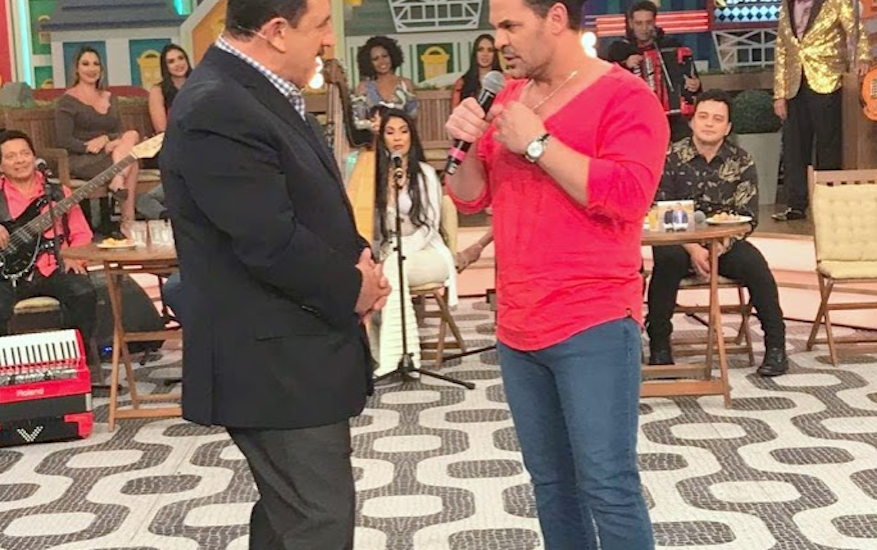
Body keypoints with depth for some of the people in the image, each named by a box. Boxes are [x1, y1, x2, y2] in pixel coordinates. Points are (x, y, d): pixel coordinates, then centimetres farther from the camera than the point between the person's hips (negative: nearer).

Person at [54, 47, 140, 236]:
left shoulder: (109, 98, 21)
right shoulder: (68, 100, 2)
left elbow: (119, 131, 11)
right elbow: (64, 140, -8)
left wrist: (105, 139, -12)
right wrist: (89, 147, -24)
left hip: (108, 155, 5)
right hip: (80, 161, -5)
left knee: (131, 136, -27)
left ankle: (117, 181, -36)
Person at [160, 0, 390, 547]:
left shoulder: (259, 95, 12)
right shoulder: (216, 110, -21)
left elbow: (310, 206, 19)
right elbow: (272, 244, -25)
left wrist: (359, 260, 0)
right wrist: (353, 288, -10)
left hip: (293, 354, 10)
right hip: (275, 363, -10)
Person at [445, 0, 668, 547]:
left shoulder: (626, 96, -8)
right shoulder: (509, 98, 13)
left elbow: (627, 195, -21)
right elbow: (472, 197, 16)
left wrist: (538, 142, -17)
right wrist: (467, 145, -4)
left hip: (594, 327, -7)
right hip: (519, 327, 7)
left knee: (607, 485, -4)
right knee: (550, 479, 14)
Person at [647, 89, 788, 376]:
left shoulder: (741, 162, 0)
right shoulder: (671, 158, -4)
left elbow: (747, 215, -5)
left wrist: (719, 247, -22)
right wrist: (693, 249, -21)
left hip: (725, 242, 1)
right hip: (680, 241, -1)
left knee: (754, 265, -27)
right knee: (666, 261, -34)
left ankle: (776, 346, -14)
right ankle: (659, 346, -20)